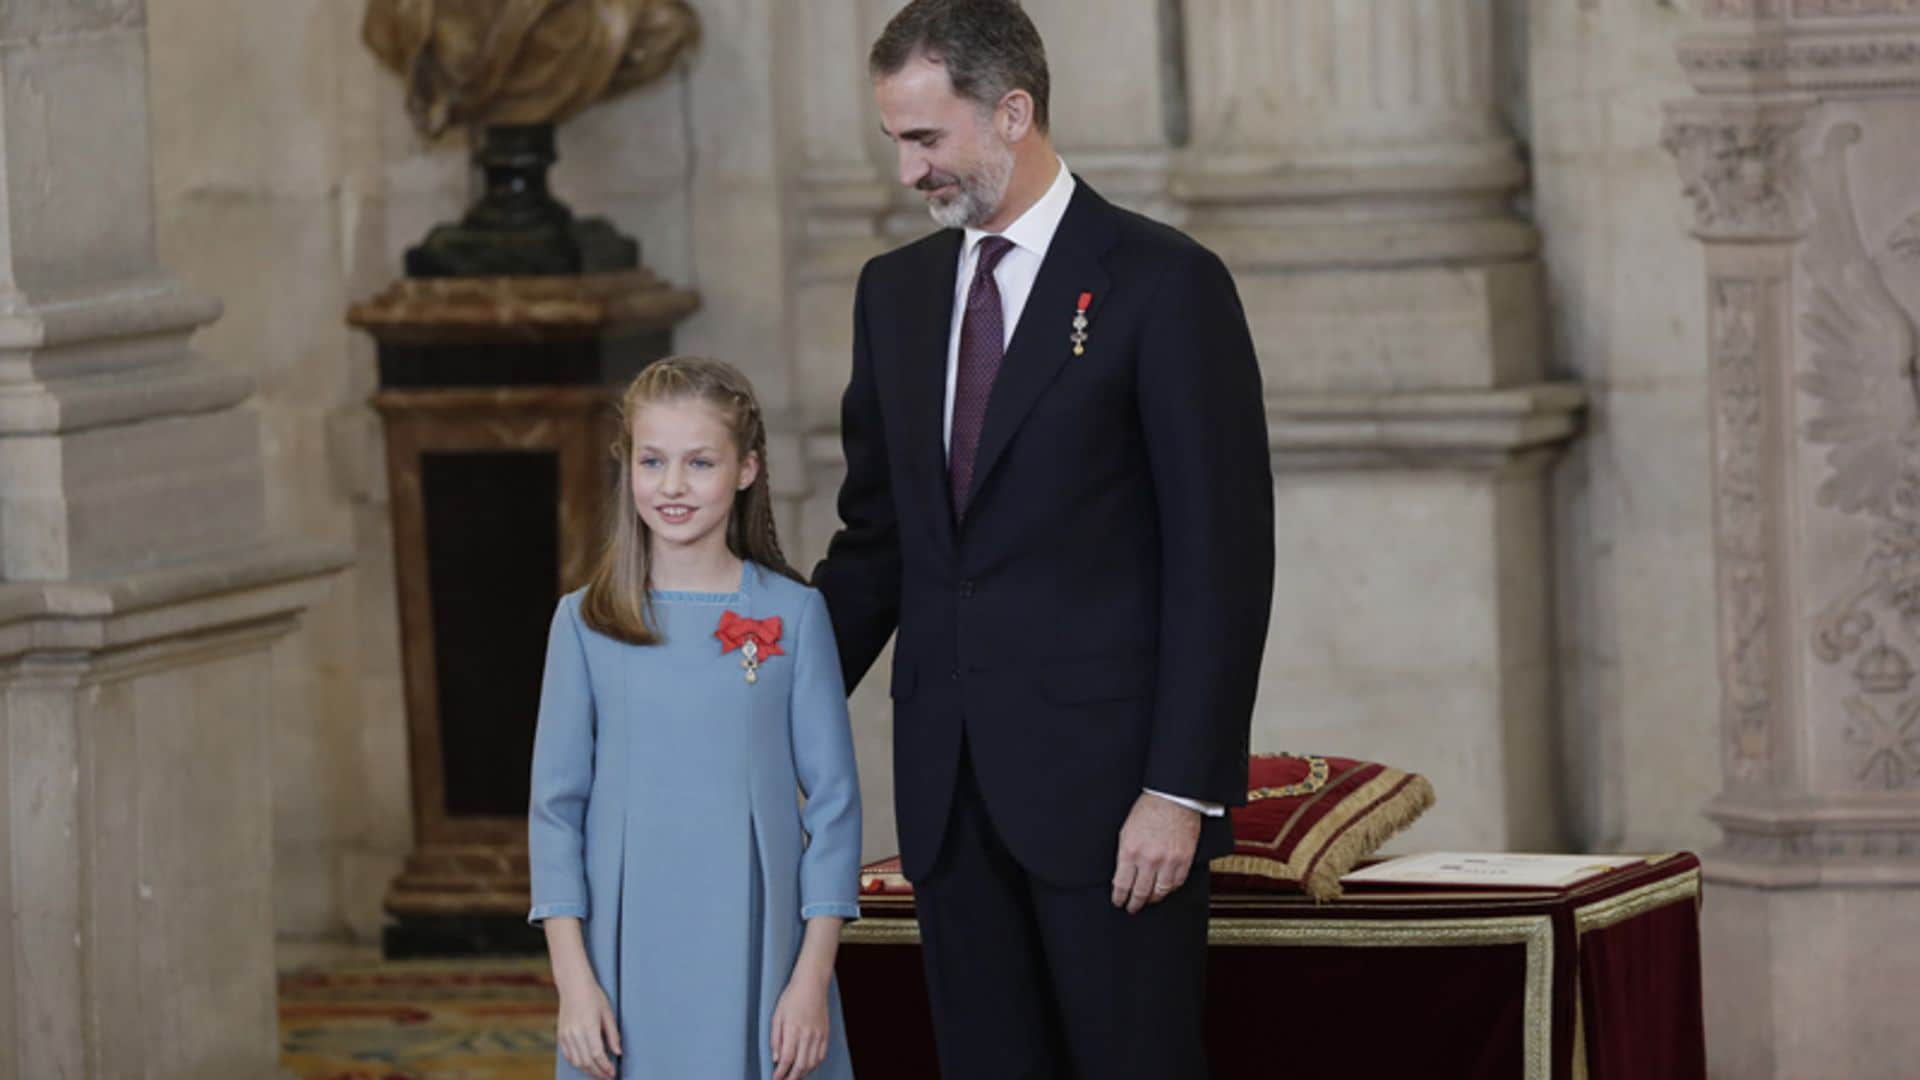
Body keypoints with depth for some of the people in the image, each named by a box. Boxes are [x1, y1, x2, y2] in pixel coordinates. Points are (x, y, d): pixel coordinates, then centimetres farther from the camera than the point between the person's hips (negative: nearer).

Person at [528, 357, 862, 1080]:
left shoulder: (793, 616, 1)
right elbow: (555, 808, 4)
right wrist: (572, 979, -3)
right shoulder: (585, 624, 4)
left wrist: (812, 976, -4)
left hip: (755, 958, -1)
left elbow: (833, 801, 2)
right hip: (627, 959, 1)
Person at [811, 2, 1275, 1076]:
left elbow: (1222, 556, -9)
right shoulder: (897, 290, 14)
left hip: (1109, 782, -6)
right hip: (950, 788, 6)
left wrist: (1183, 789, -14)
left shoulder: (1165, 283, -6)